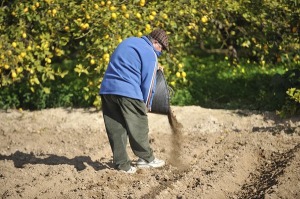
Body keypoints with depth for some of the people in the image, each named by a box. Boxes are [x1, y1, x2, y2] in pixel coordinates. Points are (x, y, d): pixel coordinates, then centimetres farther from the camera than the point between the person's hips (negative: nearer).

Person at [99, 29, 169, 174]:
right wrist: (147, 105, 12)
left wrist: (154, 67, 43)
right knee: (138, 127, 7)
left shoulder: (129, 41, 21)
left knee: (116, 129, 8)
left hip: (106, 89, 7)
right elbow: (148, 83, -3)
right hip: (128, 92, -7)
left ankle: (122, 163, 9)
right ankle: (146, 158, 18)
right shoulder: (151, 55, -3)